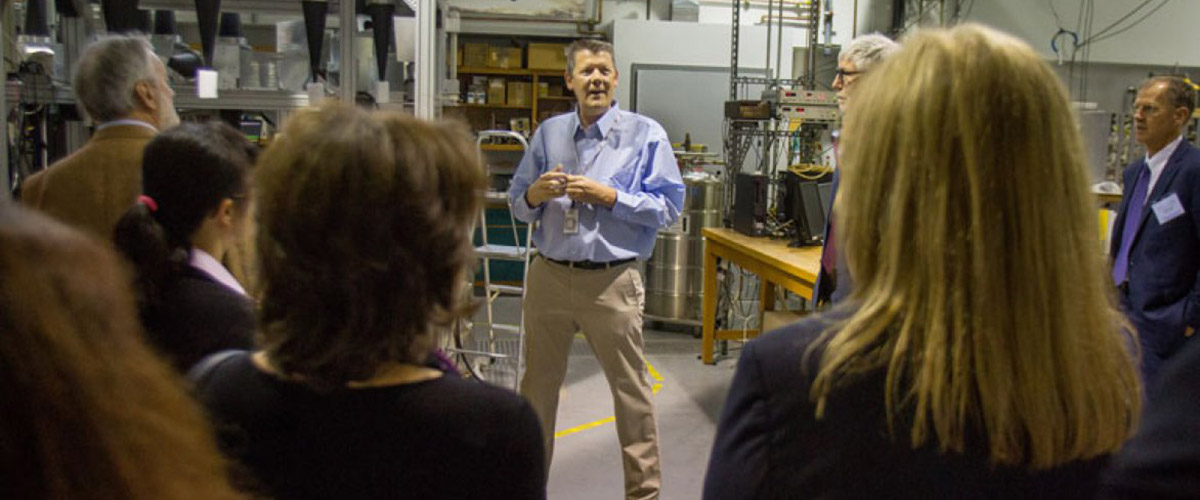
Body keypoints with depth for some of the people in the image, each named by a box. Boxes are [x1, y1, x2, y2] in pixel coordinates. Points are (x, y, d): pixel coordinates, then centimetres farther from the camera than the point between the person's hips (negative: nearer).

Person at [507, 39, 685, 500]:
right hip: (548, 276, 4)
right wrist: (535, 195, -9)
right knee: (538, 385, 14)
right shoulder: (548, 133, 9)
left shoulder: (645, 134, -1)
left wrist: (609, 196, -17)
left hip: (611, 283, -3)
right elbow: (517, 204, 13)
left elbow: (668, 207, -8)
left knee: (630, 388, 4)